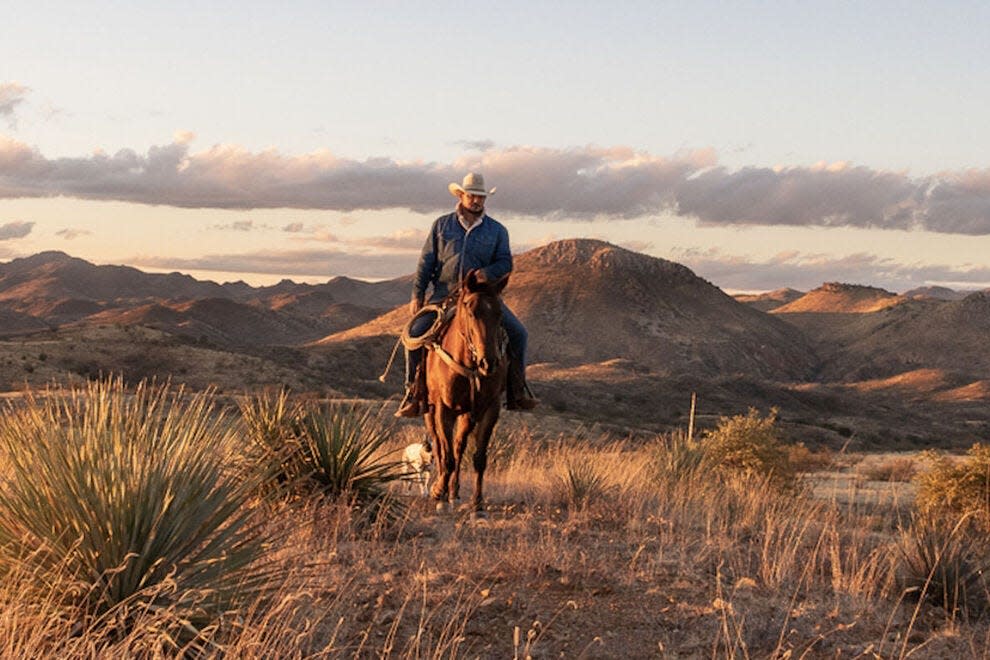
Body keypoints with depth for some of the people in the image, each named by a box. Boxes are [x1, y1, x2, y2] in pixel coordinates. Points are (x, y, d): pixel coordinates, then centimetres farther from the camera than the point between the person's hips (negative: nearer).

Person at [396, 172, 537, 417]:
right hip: (444, 293, 0)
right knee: (415, 331, -20)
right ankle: (414, 391, -7)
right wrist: (417, 295, 0)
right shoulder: (442, 225, 9)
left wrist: (487, 273, -18)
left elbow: (505, 262, 4)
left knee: (517, 333, -13)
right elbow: (426, 262, 8)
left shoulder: (497, 230, 10)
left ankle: (516, 392, 0)